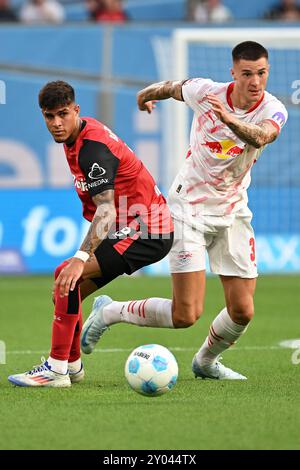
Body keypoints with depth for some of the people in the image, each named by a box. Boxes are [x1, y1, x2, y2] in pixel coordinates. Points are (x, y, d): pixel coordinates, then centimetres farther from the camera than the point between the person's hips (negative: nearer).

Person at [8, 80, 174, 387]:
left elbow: (106, 210, -33)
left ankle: (56, 370, -22)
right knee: (66, 291, 12)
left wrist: (80, 258, -43)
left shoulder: (93, 148, -22)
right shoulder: (77, 135, 9)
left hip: (146, 231, -11)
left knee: (67, 276, -23)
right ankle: (72, 365, 28)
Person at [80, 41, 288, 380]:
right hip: (188, 209, -3)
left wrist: (229, 119, -56)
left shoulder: (273, 110, -14)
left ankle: (206, 362, 30)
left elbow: (262, 137, -38)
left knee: (242, 311, -1)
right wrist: (147, 95, 26)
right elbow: (172, 87, 8)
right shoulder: (206, 91, -15)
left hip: (233, 213, 3)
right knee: (186, 315, -12)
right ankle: (108, 313, 11)